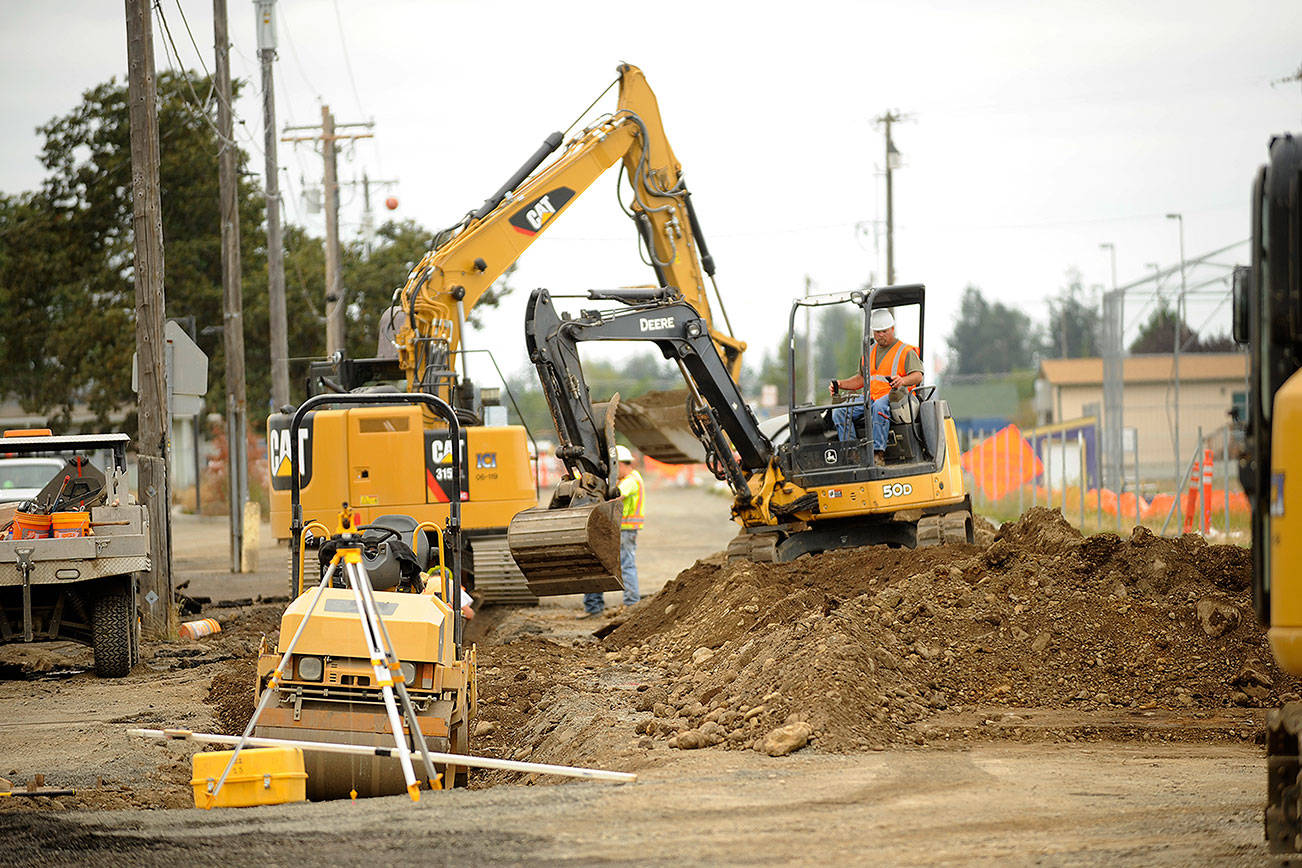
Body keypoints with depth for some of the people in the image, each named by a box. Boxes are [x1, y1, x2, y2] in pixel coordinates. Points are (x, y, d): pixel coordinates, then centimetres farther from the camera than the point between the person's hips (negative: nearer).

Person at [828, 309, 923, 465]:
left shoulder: (906, 351, 4)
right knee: (839, 411, -17)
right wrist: (841, 384, 12)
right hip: (870, 398, 6)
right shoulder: (869, 352, 23)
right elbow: (861, 378, 29)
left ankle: (878, 454, -44)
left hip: (895, 397, -6)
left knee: (880, 405, -42)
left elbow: (918, 375, -10)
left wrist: (903, 380, -32)